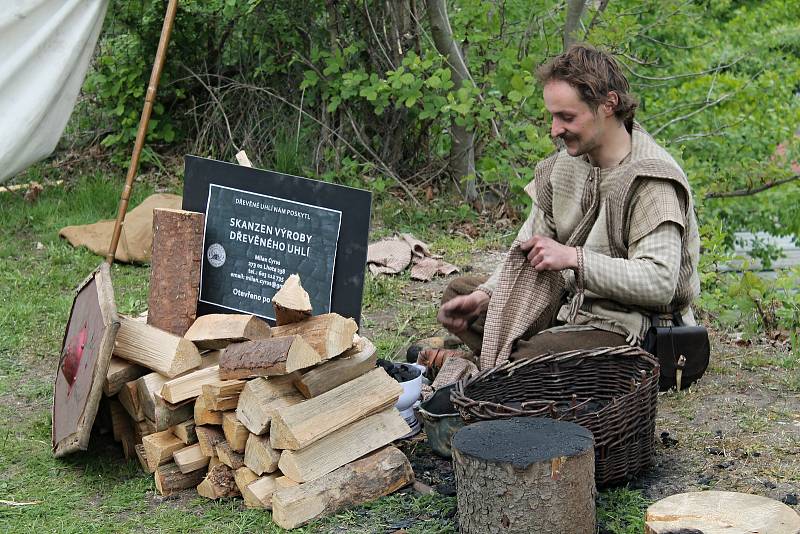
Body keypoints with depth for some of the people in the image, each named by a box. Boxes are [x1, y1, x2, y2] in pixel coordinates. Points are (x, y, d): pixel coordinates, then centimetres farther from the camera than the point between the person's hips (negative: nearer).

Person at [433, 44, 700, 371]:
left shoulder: (652, 180, -20)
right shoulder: (565, 164, 5)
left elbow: (659, 283, -28)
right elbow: (530, 248, 9)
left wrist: (573, 258, -31)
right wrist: (484, 295, -7)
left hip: (625, 327, -8)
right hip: (568, 302, 8)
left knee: (519, 363, -30)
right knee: (458, 291, 7)